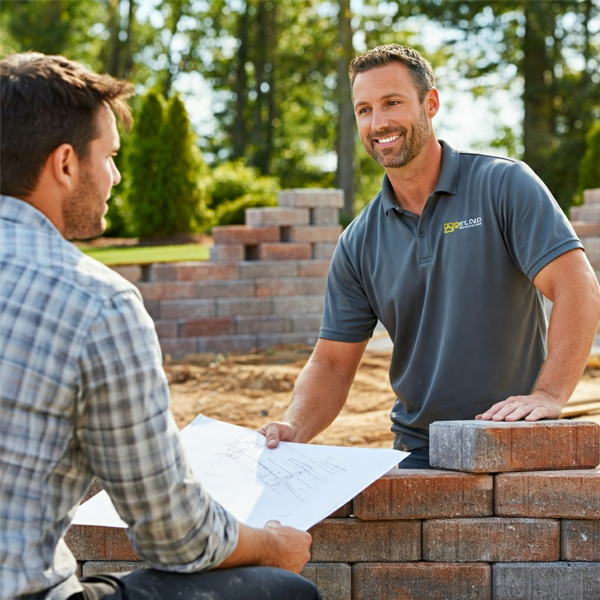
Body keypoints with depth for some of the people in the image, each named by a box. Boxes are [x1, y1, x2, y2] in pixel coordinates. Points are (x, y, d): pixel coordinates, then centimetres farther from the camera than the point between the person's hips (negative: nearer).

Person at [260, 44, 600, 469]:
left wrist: (549, 395, -26)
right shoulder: (359, 244, 10)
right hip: (417, 452, 3)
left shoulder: (504, 186, -3)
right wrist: (293, 430, -9)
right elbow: (333, 364, 11)